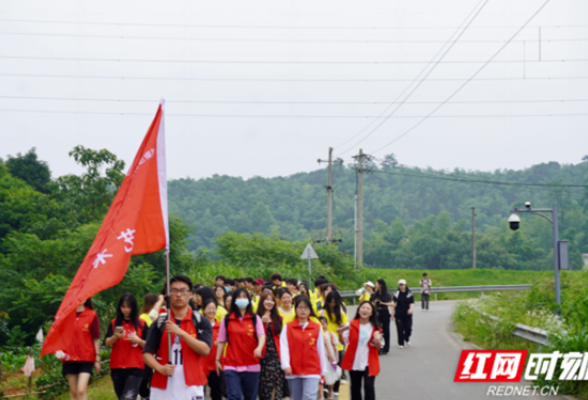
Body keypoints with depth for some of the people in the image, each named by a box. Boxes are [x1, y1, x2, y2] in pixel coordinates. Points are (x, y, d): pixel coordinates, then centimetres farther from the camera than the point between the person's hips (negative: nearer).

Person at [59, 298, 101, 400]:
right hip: (69, 358, 3)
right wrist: (58, 350, -5)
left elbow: (96, 339, 2)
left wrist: (97, 359, 1)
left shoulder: (92, 315, -1)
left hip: (86, 358, -3)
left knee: (81, 390, -15)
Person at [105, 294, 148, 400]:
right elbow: (106, 343, -3)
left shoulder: (141, 324, 3)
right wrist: (115, 337, -23)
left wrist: (139, 341, -15)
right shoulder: (114, 323, 7)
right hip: (117, 367, 3)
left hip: (135, 367, -3)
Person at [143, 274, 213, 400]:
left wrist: (181, 332, -19)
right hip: (162, 388, 2)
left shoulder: (201, 322, 4)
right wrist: (160, 368, -15)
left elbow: (205, 350, -10)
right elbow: (147, 353, 5)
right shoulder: (159, 323, 9)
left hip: (191, 387, -2)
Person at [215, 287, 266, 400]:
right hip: (231, 366, -2)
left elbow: (261, 335, -9)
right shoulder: (227, 319, 6)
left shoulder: (255, 319, 6)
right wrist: (217, 359, 5)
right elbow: (221, 341, 8)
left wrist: (259, 347, -30)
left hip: (252, 366, 2)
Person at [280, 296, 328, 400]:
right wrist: (286, 365, -19)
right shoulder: (287, 327, 3)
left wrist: (323, 371, 10)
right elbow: (284, 347, -5)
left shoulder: (317, 328, 5)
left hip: (312, 372, -1)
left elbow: (321, 349, 8)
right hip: (293, 372, 1)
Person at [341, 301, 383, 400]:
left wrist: (377, 341, -19)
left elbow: (378, 347, 3)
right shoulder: (352, 324, 0)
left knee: (369, 386, -9)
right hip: (354, 362, 2)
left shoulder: (375, 327, 1)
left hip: (368, 363, -1)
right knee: (355, 387, 11)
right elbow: (344, 341, 0)